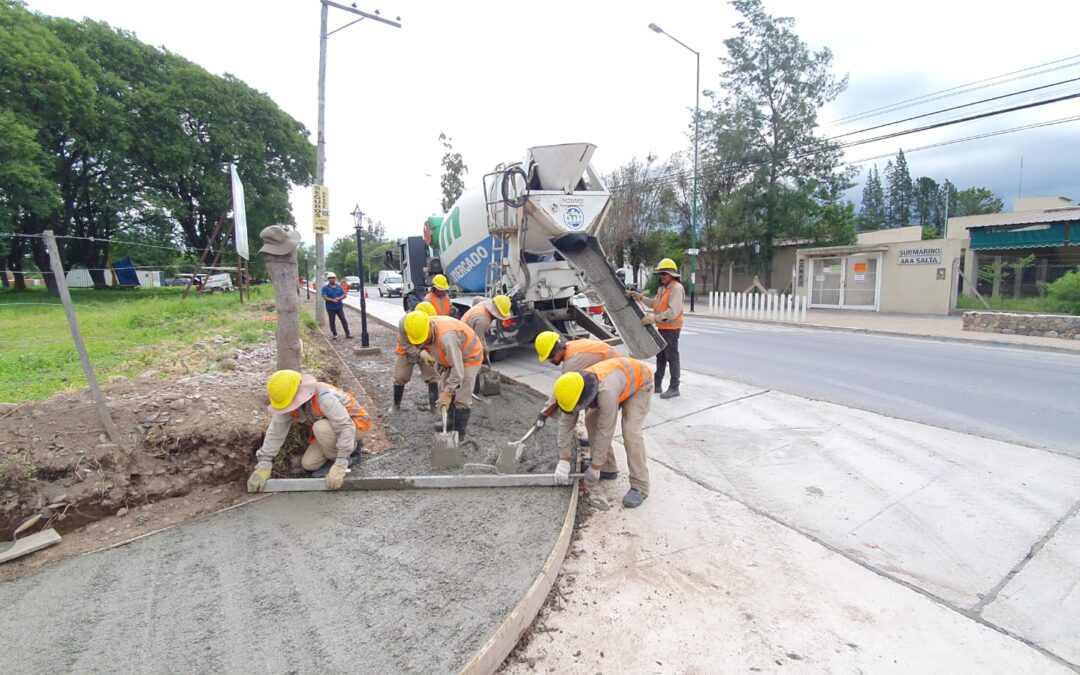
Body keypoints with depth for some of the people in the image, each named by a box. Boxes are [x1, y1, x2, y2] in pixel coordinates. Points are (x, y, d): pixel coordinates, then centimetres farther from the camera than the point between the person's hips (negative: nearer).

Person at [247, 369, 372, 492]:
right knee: (308, 464, -5)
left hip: (355, 424, -7)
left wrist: (340, 465, -42)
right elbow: (275, 433, -12)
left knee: (320, 427, -33)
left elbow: (346, 428, -40)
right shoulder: (287, 402, -15)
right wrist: (262, 466, -19)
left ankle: (351, 448, -9)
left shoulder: (324, 397, -37)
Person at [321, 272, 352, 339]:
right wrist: (332, 300, -26)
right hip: (330, 308, -2)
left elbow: (344, 294, 4)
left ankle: (348, 334, -3)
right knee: (332, 321, 5)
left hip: (339, 307, 2)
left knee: (343, 320, -4)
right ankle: (334, 334, 17)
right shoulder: (325, 288, 0)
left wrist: (339, 298, -15)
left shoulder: (339, 287, 10)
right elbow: (325, 297, -11)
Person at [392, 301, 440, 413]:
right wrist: (420, 354, -36)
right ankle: (396, 404, 25)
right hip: (407, 352, -1)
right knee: (400, 377, 3)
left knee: (433, 376, -6)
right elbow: (405, 345, -23)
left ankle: (434, 405, 6)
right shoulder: (404, 323, -33)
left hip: (426, 351, 1)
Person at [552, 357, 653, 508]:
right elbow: (566, 423, -16)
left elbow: (605, 431, -36)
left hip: (640, 384, -7)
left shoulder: (606, 391, -45)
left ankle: (639, 486, -9)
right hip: (619, 377, 7)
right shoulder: (574, 388, -23)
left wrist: (595, 468, -25)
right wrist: (563, 460, -16)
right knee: (591, 420, 0)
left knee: (630, 431, -21)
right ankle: (607, 467, 15)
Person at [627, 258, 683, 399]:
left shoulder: (676, 288, -17)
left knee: (672, 357, -3)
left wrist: (654, 319, -28)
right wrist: (639, 297, 7)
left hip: (671, 328, -10)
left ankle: (674, 388, 5)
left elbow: (673, 312, -26)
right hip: (662, 327, 10)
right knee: (660, 356, 15)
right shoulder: (663, 288, 14)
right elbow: (654, 303, 18)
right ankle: (657, 384, 25)